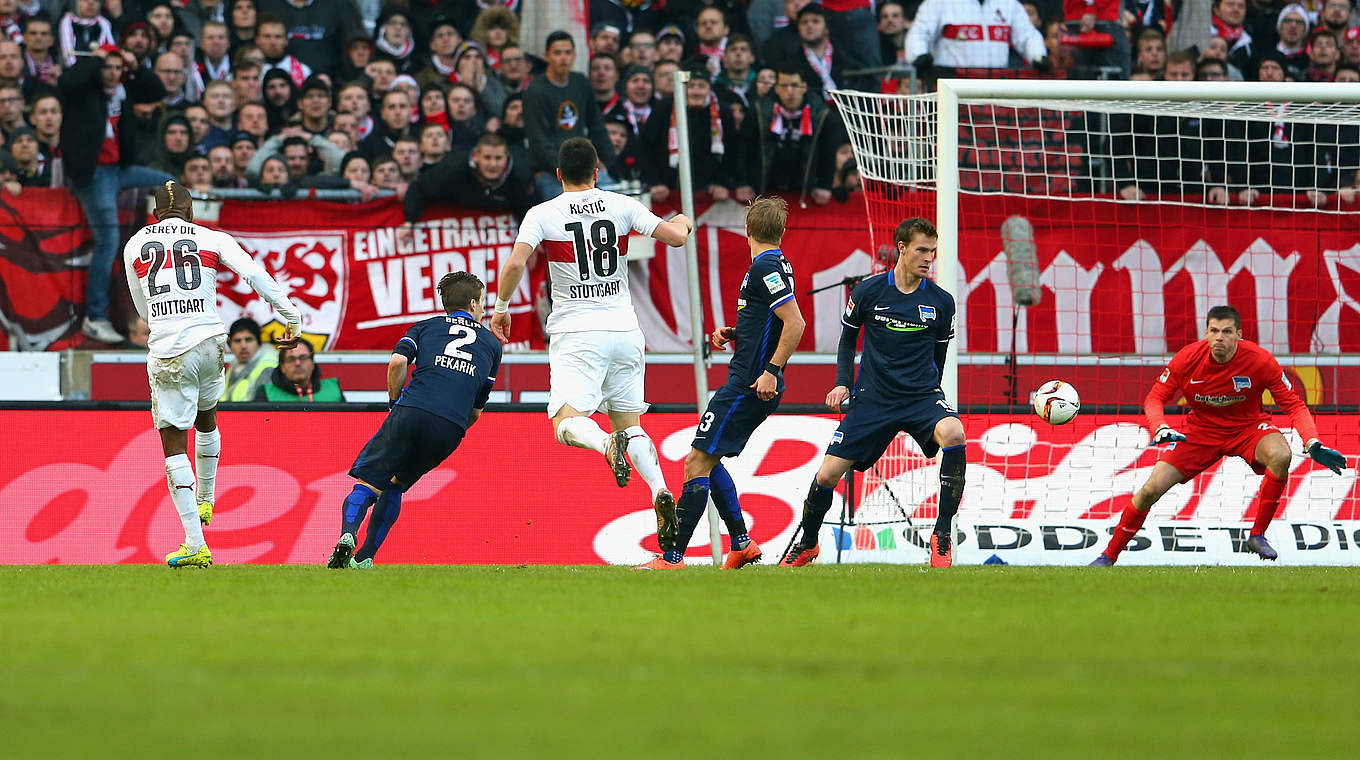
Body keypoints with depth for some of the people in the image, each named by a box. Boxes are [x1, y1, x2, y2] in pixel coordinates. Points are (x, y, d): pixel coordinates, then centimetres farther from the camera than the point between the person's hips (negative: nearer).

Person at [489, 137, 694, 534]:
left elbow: (515, 264, -14)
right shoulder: (621, 206, 3)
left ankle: (606, 443, -42)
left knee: (567, 424, -8)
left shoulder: (542, 214, -3)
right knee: (629, 423, 13)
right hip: (624, 328, 3)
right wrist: (683, 222, 25)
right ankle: (661, 492, -11)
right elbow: (675, 236, 1)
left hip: (576, 333, -3)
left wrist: (501, 306, 3)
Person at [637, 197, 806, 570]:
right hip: (748, 385, 10)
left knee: (697, 463, -10)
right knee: (705, 461, 19)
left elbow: (795, 324, -22)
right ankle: (742, 544, 20)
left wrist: (771, 370, -23)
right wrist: (733, 335, 14)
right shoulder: (775, 265, 16)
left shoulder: (766, 267, -14)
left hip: (749, 386, -10)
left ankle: (672, 556, -11)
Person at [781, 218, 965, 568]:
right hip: (872, 397, 0)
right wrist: (842, 383, 4)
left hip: (921, 396, 0)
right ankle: (806, 545, 25)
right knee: (827, 475, -6)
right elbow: (848, 338, 14)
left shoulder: (941, 301, 0)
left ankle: (942, 536, -22)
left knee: (953, 434, -33)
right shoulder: (868, 292, -2)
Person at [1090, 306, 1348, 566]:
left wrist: (1313, 445, -28)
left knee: (1281, 456, -34)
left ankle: (1257, 535, -18)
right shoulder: (1187, 359, -18)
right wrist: (1161, 429, -29)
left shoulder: (1260, 361, -21)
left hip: (1248, 427, -1)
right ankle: (1109, 555, 7)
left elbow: (1294, 405, -13)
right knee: (1152, 489, -13)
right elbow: (1155, 398, -7)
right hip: (1201, 431, 1)